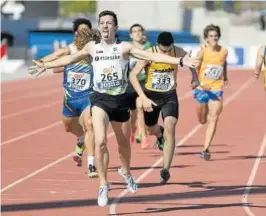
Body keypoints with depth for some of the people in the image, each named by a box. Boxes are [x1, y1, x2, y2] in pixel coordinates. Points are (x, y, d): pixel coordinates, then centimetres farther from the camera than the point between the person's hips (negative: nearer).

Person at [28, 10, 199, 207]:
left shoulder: (124, 47, -3)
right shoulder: (92, 47, 4)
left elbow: (153, 56, -11)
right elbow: (71, 58, 20)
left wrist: (181, 61, -20)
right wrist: (47, 66, 30)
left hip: (120, 100, 0)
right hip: (100, 100, 0)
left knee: (124, 143, 15)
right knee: (100, 141, -20)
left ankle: (126, 172, 48)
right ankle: (103, 185, -7)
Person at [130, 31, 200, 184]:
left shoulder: (178, 52, -13)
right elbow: (133, 75, -20)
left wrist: (195, 77, -4)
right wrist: (143, 98, -28)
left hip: (170, 96, 0)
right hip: (151, 95, 0)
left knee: (170, 128, -20)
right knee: (151, 129, 18)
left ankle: (166, 170, -19)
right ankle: (159, 134, 60)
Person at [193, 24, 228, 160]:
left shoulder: (224, 51, -2)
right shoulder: (203, 51, -11)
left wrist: (225, 78, 22)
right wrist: (201, 83, -29)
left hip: (217, 89, 1)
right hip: (202, 89, -1)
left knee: (213, 119, -13)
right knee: (202, 120, 13)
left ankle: (206, 149, -15)